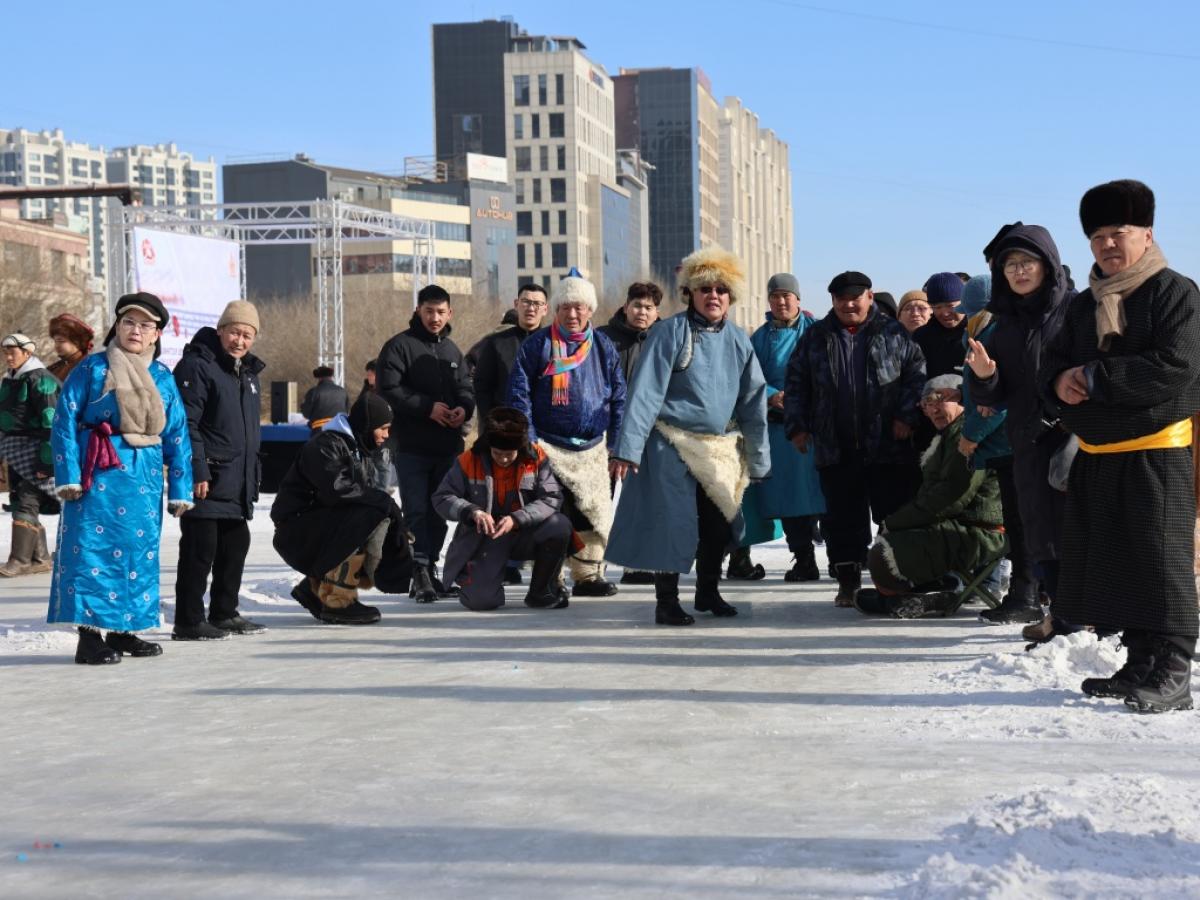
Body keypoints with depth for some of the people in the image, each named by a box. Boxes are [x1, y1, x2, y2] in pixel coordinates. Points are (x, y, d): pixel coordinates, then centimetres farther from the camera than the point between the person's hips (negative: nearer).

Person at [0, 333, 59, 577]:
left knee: (26, 502, -12)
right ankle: (40, 559, 16)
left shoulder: (39, 379, -13)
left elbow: (50, 422, -18)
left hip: (34, 448, -9)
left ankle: (20, 559, -12)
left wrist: (47, 460, -22)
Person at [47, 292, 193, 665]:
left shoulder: (163, 378, 12)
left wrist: (180, 490, 8)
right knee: (94, 549, -7)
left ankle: (122, 630, 18)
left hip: (145, 477, 5)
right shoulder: (92, 368, 0)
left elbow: (177, 436, 12)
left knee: (140, 551, 7)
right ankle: (90, 636, -5)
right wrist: (68, 476, -12)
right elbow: (64, 422, -3)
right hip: (98, 474, -5)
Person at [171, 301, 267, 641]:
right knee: (200, 548, -6)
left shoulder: (248, 373, 18)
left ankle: (224, 613, 26)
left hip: (238, 482, 9)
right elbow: (186, 424, -17)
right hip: (207, 481, -9)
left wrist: (253, 472, 22)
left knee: (236, 545, 14)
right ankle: (189, 622, -1)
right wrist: (197, 471, -22)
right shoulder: (197, 366, -10)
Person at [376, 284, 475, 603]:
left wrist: (463, 408, -7)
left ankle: (431, 566, 20)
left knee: (439, 510, 10)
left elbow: (466, 388, 16)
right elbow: (389, 389, -12)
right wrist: (428, 407, -18)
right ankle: (420, 571, -9)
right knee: (417, 511, -8)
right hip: (411, 444, -6)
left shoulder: (452, 350, 17)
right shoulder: (399, 346, -3)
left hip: (448, 445, 6)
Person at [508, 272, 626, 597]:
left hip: (593, 448, 4)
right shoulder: (537, 345, 0)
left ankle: (588, 575, 18)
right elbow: (519, 395, -3)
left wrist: (616, 444, 4)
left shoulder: (603, 347, 9)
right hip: (549, 446, -3)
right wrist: (529, 441, -10)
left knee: (593, 513, 6)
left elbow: (618, 398, 11)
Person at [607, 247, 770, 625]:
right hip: (673, 445, -5)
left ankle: (708, 592, 30)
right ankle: (666, 601, 8)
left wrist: (757, 458, 10)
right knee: (673, 523, -5)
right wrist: (628, 447, -19)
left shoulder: (738, 340, 8)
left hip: (721, 448, 5)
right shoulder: (670, 332, -8)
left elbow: (753, 401, 11)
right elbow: (646, 391, -13)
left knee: (720, 522, 11)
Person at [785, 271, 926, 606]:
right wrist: (796, 425, 5)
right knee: (843, 520, 6)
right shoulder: (816, 337, 10)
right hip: (836, 450, 2)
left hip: (888, 447, -2)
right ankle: (848, 582, 15)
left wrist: (908, 415, -8)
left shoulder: (892, 334, 5)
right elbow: (796, 383, 13)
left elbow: (917, 372, 2)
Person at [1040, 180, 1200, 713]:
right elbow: (1053, 363, 18)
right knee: (1109, 564, 9)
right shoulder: (1084, 305, 17)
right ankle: (1140, 664, 20)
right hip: (1095, 456, 7)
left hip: (1156, 453, -7)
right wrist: (1060, 382, -8)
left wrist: (1094, 377, -17)